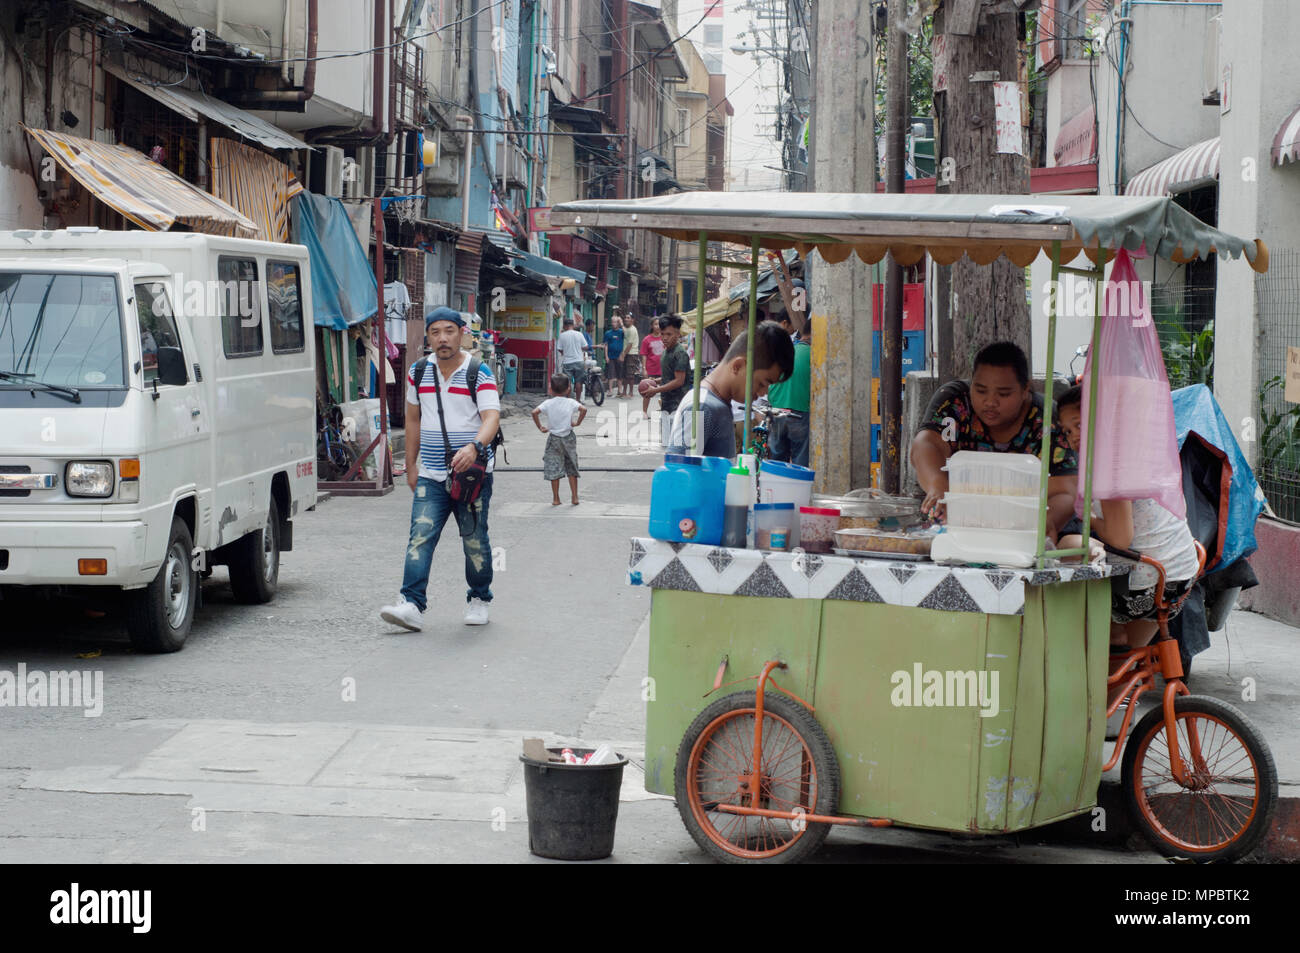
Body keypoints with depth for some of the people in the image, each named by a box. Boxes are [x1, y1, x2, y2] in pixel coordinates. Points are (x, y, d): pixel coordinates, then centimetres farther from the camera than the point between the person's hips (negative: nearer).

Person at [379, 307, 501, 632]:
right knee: (421, 537, -11)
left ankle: (478, 600, 23)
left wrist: (474, 446, -36)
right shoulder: (419, 373, 8)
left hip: (472, 474, -3)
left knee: (475, 541, 5)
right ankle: (412, 605, -19)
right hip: (430, 476, 3)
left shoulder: (479, 373, -4)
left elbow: (492, 416, -17)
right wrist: (410, 465, 17)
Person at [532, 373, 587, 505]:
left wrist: (540, 427, -6)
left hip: (554, 438, -1)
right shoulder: (570, 402, -6)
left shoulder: (548, 403, -6)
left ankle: (556, 498, 6)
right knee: (571, 468, 11)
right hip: (568, 437, 1)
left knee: (554, 468, 5)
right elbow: (583, 409, -20)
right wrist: (577, 422, -6)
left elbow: (535, 412, -18)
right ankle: (575, 497, 10)